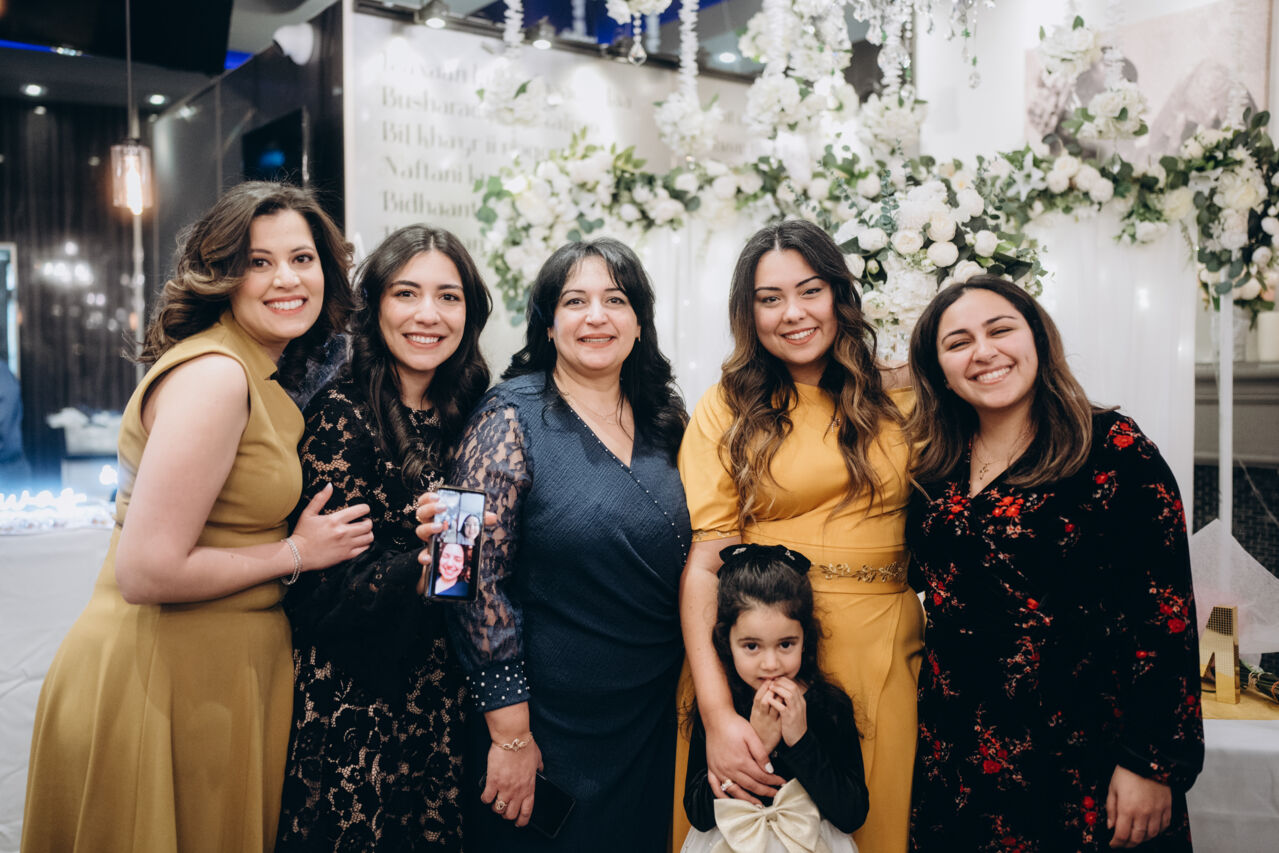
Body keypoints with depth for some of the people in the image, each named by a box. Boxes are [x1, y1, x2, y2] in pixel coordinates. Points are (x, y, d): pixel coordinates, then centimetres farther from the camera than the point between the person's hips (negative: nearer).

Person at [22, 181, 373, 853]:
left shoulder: (268, 378, 10)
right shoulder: (212, 375, -20)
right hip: (159, 682, -9)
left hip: (226, 671, 9)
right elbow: (148, 573, -25)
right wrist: (296, 554, -15)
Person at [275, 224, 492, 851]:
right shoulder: (342, 411, -11)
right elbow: (325, 579, -16)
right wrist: (421, 570, -30)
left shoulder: (468, 413, 5)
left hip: (442, 693, 5)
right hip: (355, 696, -5)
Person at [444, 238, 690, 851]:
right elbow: (478, 580, -16)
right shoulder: (512, 419, -13)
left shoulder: (662, 420, 3)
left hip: (653, 724, 5)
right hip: (550, 725, -5)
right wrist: (510, 733, -15)